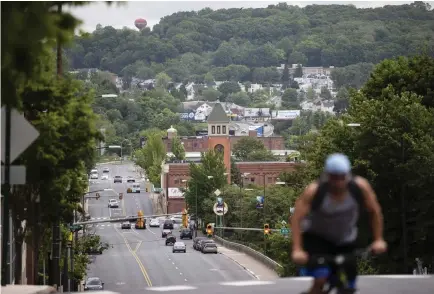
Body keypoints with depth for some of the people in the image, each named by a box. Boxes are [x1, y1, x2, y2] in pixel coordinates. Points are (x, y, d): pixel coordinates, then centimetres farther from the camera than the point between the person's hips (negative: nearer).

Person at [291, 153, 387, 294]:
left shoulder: (360, 186, -23)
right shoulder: (314, 191, -28)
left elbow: (374, 211, -9)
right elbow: (296, 219, -28)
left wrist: (378, 240, -15)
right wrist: (297, 249, -38)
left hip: (346, 241, 3)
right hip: (317, 238, -3)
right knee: (320, 280, -25)